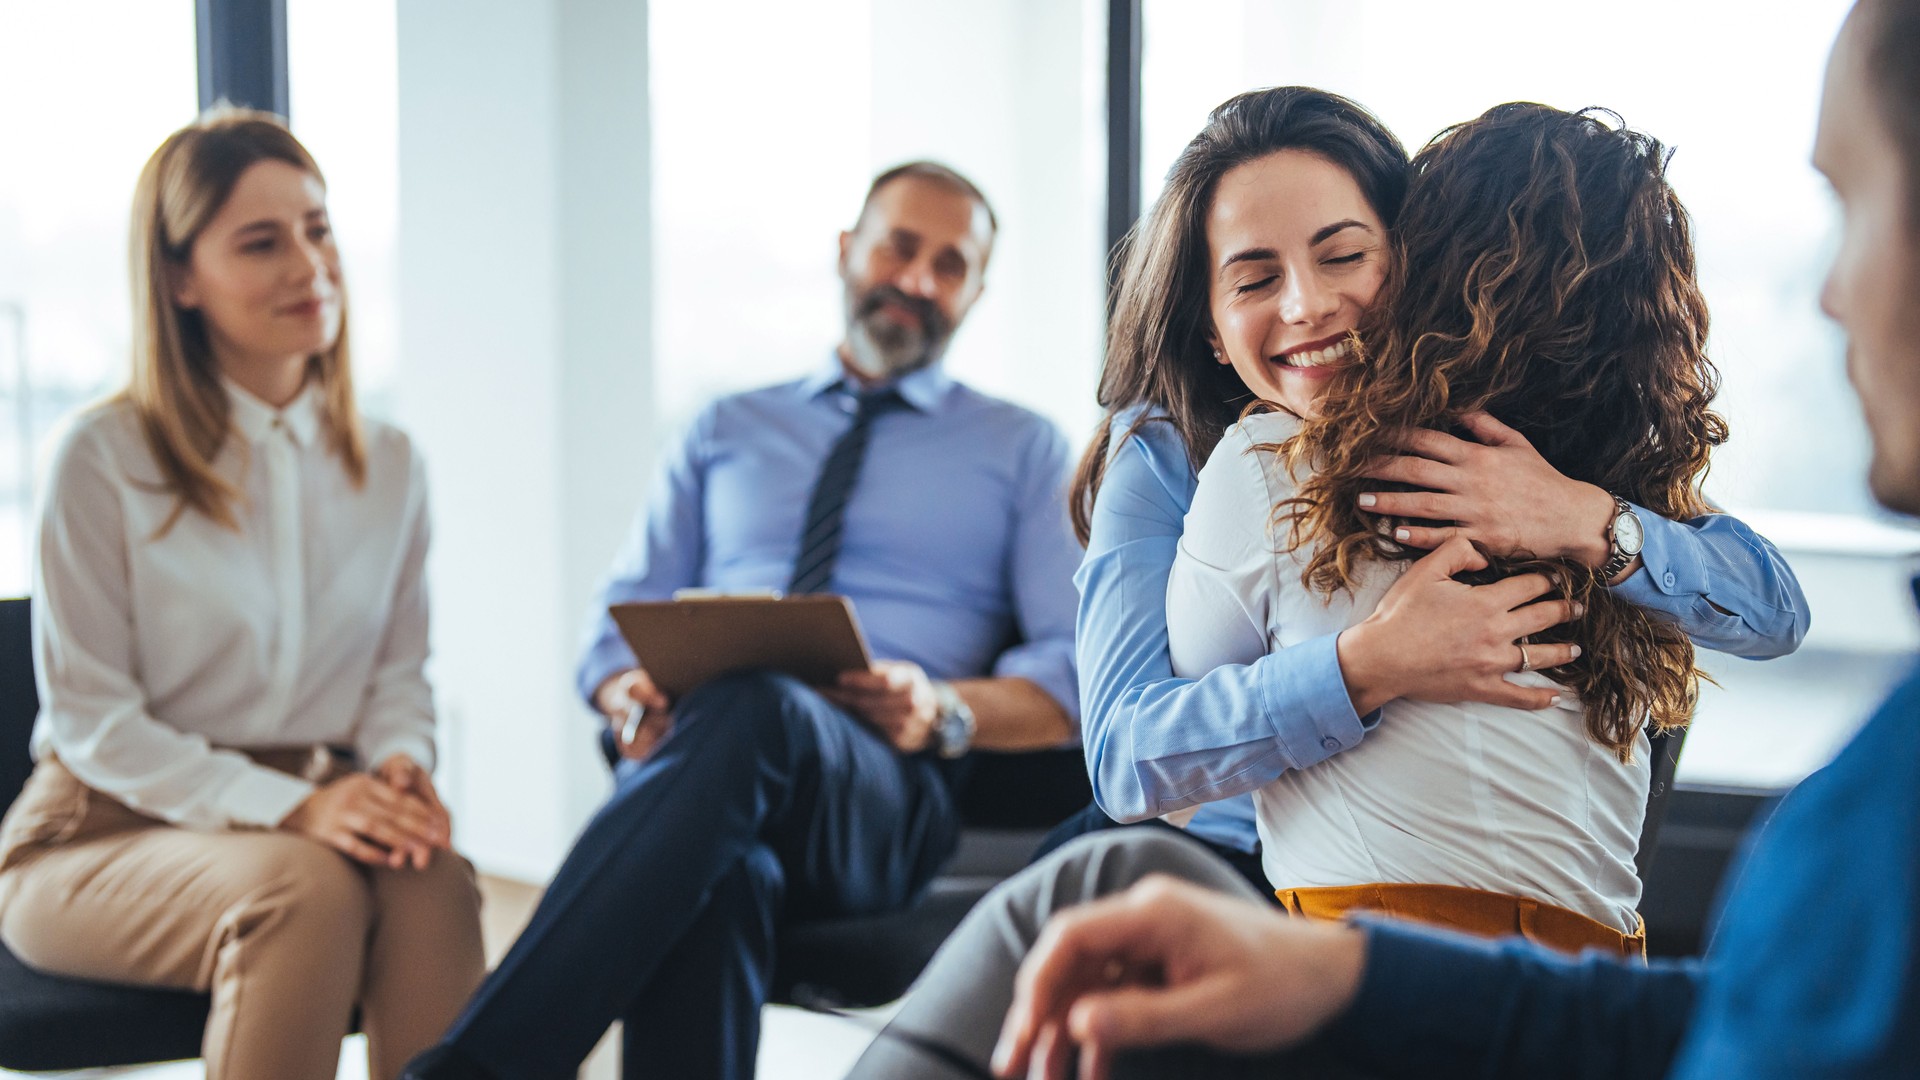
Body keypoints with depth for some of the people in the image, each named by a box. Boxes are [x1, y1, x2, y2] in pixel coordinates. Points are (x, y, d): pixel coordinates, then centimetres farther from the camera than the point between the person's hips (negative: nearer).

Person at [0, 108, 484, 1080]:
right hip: (105, 832, -4)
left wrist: (401, 765, -13)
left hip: (315, 814, 4)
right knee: (303, 888, -36)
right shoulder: (103, 459, -6)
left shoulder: (388, 465, 10)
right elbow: (90, 715, -7)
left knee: (432, 879, -31)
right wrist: (286, 808, -20)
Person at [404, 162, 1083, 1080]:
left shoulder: (1025, 452, 20)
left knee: (753, 707, -40)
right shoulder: (726, 430, 27)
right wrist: (633, 698, -5)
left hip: (881, 796, -2)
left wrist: (947, 712, -12)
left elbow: (1076, 684, 10)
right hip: (689, 756, 2)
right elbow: (617, 627, 21)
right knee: (716, 878, -40)